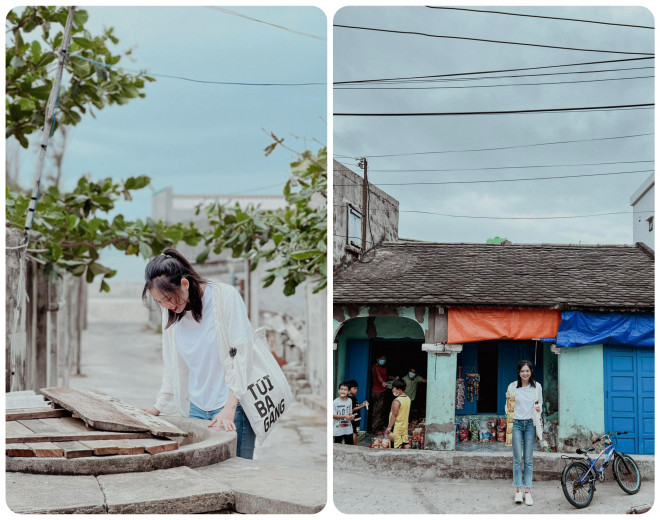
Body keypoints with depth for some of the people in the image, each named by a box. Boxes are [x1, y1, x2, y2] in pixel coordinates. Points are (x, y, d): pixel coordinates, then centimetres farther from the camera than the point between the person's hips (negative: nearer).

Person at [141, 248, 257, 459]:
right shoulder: (171, 311, 6)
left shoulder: (225, 297, -10)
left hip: (232, 409, -5)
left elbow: (242, 356, -12)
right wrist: (159, 407, 14)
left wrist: (229, 409, -18)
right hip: (196, 410, 5)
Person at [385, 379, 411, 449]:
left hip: (396, 427, -8)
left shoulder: (396, 401, -20)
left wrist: (389, 427, -15)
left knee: (397, 446, -3)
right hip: (405, 426, 8)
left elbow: (394, 415, -20)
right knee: (406, 444, 10)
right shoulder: (408, 399, 5)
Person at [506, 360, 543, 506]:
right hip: (516, 423, -1)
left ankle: (528, 492, 4)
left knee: (528, 459, 2)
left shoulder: (537, 386, 4)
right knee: (517, 459, -1)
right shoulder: (512, 386, 1)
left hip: (530, 424, 1)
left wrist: (539, 408, -4)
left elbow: (540, 402, 17)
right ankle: (518, 491, 4)